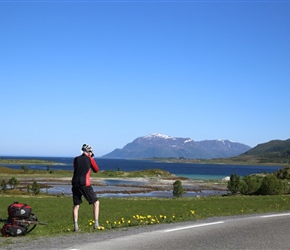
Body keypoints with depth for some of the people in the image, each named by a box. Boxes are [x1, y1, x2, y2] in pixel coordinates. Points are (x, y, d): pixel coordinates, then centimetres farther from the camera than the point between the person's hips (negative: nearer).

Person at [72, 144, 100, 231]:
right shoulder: (90, 159, 2)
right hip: (85, 185, -4)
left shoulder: (76, 159, 11)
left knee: (76, 206, 13)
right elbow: (96, 170, 13)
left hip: (75, 184, 4)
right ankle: (96, 223, 2)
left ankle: (76, 226, 5)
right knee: (96, 202, 10)